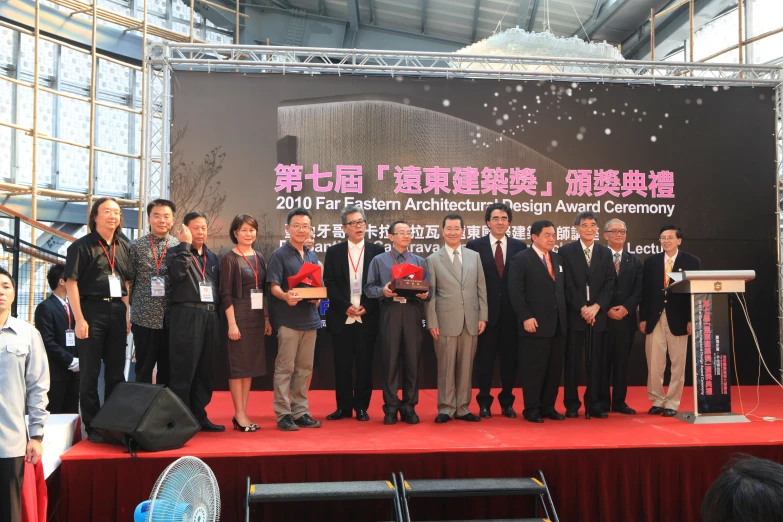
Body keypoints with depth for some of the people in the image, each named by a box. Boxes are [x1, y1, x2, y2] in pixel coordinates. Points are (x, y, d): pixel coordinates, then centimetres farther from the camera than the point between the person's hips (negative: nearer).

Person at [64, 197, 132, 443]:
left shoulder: (123, 247, 12)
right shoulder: (82, 245, -5)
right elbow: (71, 282, -10)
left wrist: (126, 314, 9)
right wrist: (79, 319, -16)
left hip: (117, 312, 6)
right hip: (92, 311, -6)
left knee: (116, 372, 12)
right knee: (90, 373, 2)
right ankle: (92, 427, 11)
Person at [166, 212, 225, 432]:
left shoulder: (212, 257, 19)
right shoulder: (176, 252, 1)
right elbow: (178, 272, -21)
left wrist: (217, 316, 15)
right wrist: (185, 244, -13)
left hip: (210, 316, 6)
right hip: (186, 315, -6)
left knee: (205, 369, 9)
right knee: (183, 370, -5)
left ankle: (199, 415, 18)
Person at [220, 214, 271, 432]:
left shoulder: (259, 257, 11)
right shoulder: (230, 259, -6)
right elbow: (226, 294, -10)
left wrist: (267, 319, 10)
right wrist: (232, 323, -16)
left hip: (257, 316, 6)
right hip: (239, 315, -6)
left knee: (251, 364, 9)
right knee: (238, 365, -1)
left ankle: (243, 413, 16)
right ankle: (239, 415, 7)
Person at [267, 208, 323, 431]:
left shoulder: (312, 256, 16)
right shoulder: (279, 255, -4)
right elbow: (274, 287, -11)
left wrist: (317, 297, -1)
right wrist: (286, 296, -31)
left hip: (310, 319, 6)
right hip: (288, 319, -6)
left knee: (305, 369, 10)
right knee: (285, 368, -3)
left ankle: (301, 412, 18)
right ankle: (283, 414, 3)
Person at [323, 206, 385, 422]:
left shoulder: (377, 250, 5)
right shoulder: (334, 252, 7)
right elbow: (329, 284, 1)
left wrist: (367, 307, -9)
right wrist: (345, 306, -9)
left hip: (368, 317, 0)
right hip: (341, 317, 1)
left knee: (364, 364, 5)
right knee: (342, 365, 5)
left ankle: (361, 407, 14)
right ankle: (343, 407, 15)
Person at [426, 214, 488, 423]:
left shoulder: (475, 257, 11)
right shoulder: (433, 259, 3)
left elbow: (481, 289, 10)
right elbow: (430, 294, 0)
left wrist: (483, 317, 3)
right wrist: (432, 323, -5)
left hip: (470, 321, 3)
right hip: (446, 322, -2)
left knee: (466, 367, 7)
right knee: (446, 367, 2)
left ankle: (462, 408, 17)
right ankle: (446, 409, 12)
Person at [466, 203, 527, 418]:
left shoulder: (519, 246, 6)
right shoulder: (475, 246, 0)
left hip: (511, 312, 2)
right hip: (485, 311, -2)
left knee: (509, 358, 9)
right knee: (484, 358, 6)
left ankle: (507, 401, 23)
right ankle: (484, 402, 19)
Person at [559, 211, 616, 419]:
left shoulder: (605, 253, 12)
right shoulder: (566, 251, 3)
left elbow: (609, 283, 5)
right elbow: (568, 284, -3)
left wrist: (596, 307, -8)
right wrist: (582, 308, -11)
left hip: (598, 315, 3)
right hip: (574, 315, -2)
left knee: (596, 362, 4)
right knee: (573, 361, 1)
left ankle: (593, 404, 12)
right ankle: (571, 405, 9)